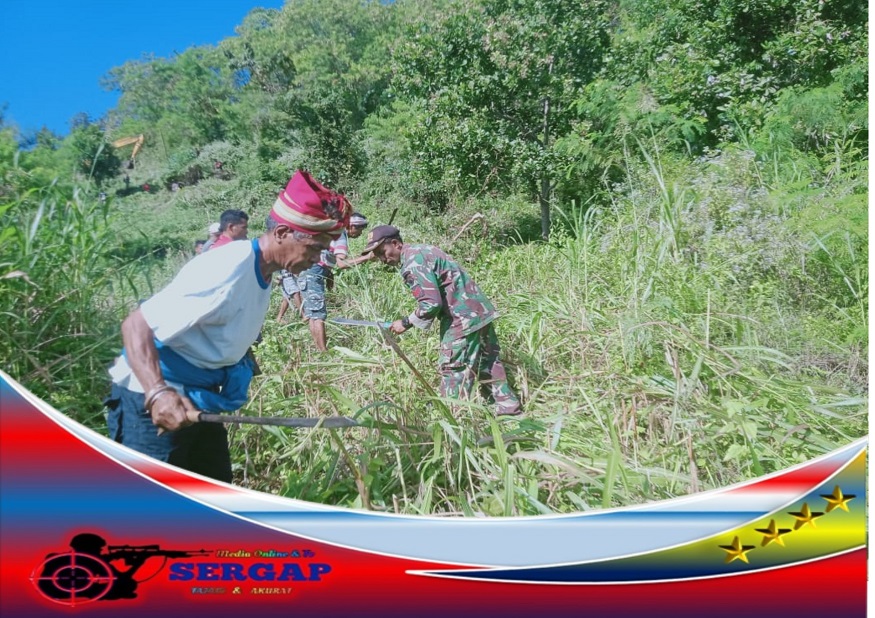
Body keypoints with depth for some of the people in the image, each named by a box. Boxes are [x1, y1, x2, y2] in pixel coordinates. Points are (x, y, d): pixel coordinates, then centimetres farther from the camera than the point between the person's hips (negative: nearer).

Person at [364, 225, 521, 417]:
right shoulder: (419, 250, 13)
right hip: (479, 309, 10)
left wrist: (406, 323, -11)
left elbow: (431, 303, -23)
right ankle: (508, 406, 29)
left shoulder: (411, 263, -18)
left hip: (463, 317, -10)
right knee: (487, 362, 19)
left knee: (453, 368, -1)